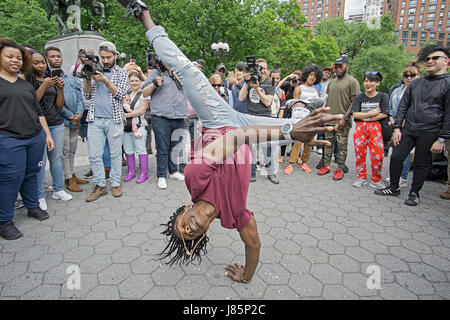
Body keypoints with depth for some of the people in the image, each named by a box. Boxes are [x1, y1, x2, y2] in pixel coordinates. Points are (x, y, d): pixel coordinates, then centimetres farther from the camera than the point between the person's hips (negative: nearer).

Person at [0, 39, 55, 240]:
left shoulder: (27, 85, 18)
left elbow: (39, 112, 19)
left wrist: (47, 134, 14)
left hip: (36, 138, 5)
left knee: (31, 175, 13)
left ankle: (33, 207, 29)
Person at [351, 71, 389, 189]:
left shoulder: (383, 97, 4)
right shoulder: (359, 97, 6)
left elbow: (384, 115, -6)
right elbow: (355, 114, -5)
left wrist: (364, 116, -9)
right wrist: (372, 114, -10)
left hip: (375, 128, -1)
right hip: (360, 128, 1)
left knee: (377, 155, -5)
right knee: (360, 154, 2)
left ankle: (376, 180, 10)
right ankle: (361, 177, 16)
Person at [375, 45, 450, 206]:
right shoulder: (415, 83, 11)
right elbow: (403, 106, 12)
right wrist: (397, 128, 3)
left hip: (429, 132, -4)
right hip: (408, 129, 4)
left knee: (422, 164, 6)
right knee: (396, 157, 2)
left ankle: (415, 193, 23)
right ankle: (394, 187, 20)